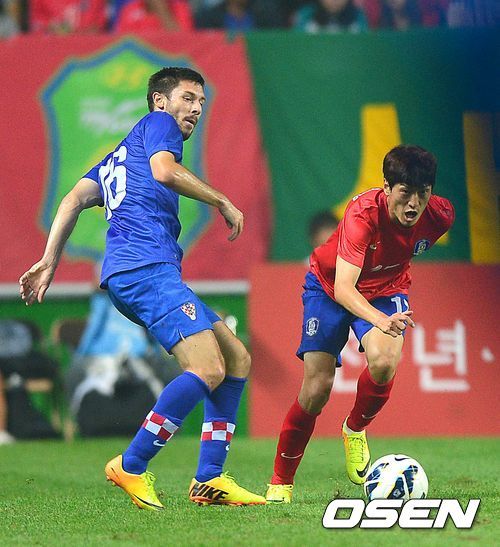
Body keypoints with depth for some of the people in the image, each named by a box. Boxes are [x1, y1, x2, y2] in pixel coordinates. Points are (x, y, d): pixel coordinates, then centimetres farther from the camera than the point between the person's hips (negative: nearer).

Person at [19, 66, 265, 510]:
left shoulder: (119, 157, 33)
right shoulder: (156, 123, 10)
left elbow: (75, 199, 22)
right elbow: (164, 171, -10)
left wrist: (50, 261, 14)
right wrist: (223, 202, -1)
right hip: (144, 267, -10)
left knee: (237, 359, 8)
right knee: (208, 369, -21)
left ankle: (209, 479, 2)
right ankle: (131, 467, -16)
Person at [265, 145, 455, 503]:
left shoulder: (440, 215, -22)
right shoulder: (364, 213, -36)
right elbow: (343, 288, -45)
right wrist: (381, 320, -63)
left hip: (387, 289, 3)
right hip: (330, 285, -3)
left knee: (384, 362, -28)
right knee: (318, 387, -12)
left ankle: (355, 430, 4)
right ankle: (281, 481, 7)